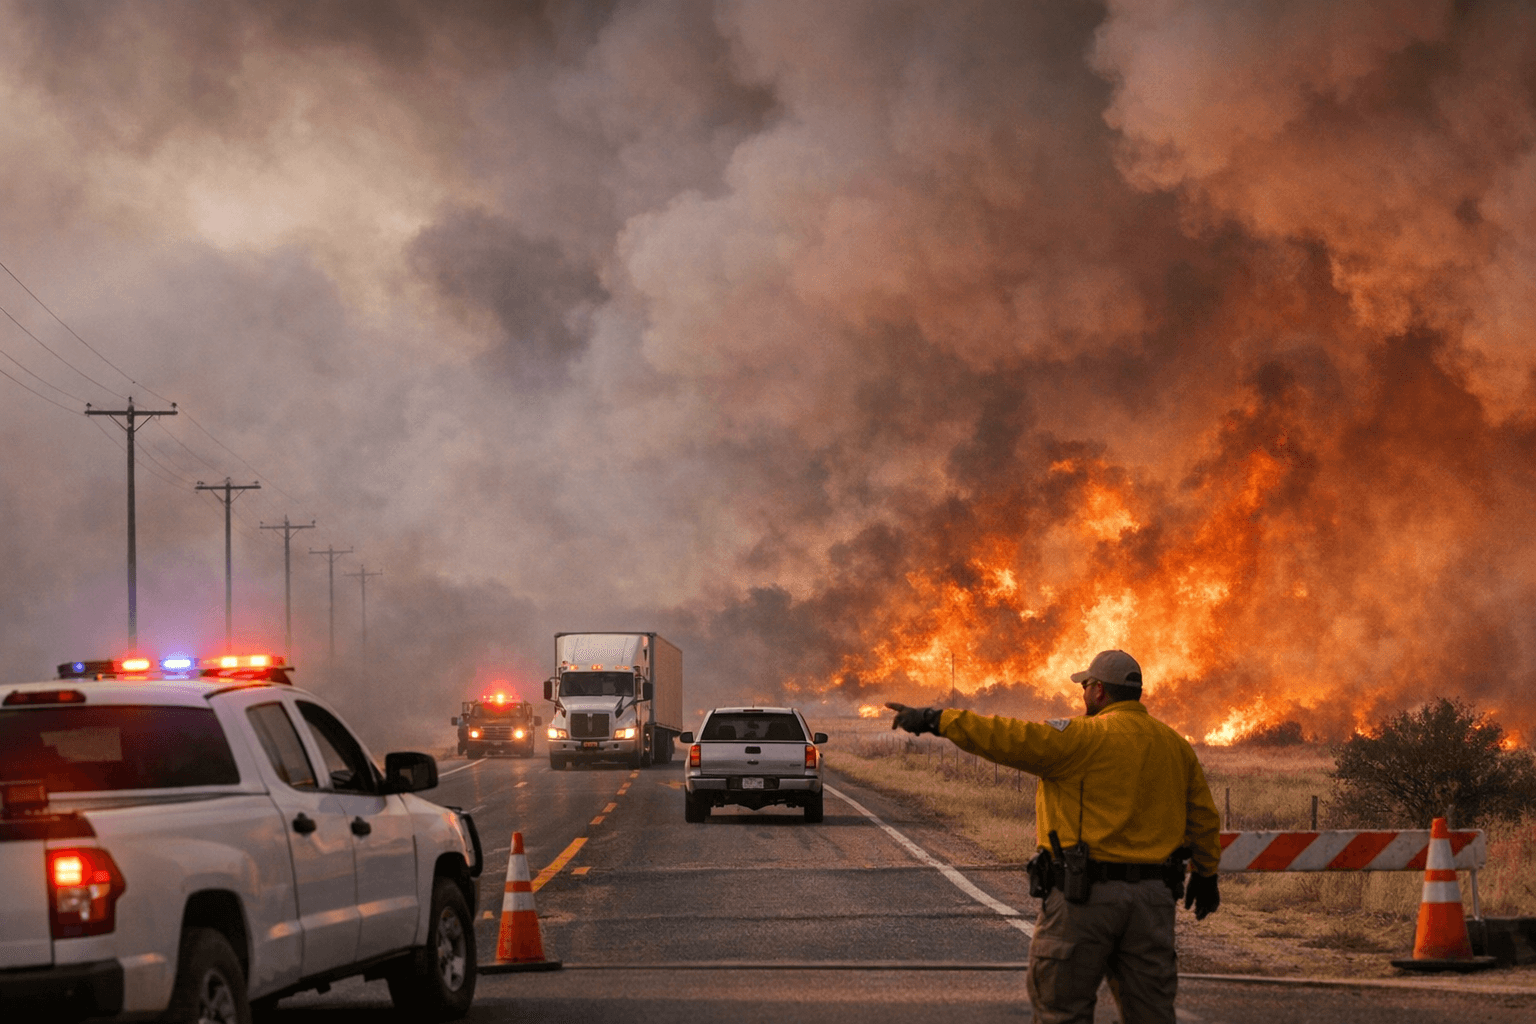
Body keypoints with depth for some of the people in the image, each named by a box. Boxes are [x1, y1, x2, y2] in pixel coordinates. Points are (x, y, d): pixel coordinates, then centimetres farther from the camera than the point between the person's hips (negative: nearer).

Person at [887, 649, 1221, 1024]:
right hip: (1153, 895, 6)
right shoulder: (1175, 746, 11)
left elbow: (1011, 739, -18)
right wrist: (1205, 874, 32)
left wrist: (937, 720, -15)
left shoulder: (1086, 738, -10)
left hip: (1086, 893, -6)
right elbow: (1203, 818, 19)